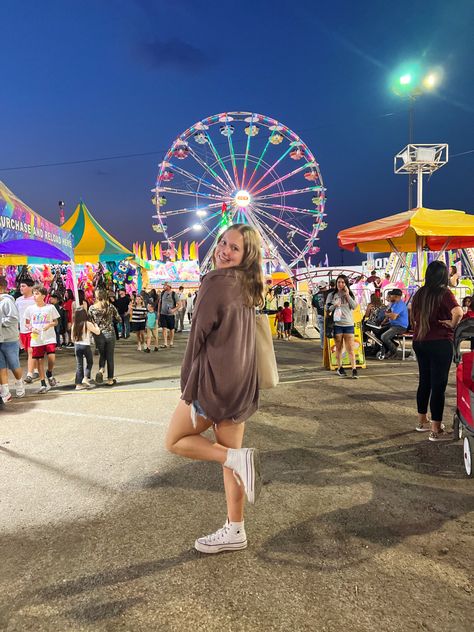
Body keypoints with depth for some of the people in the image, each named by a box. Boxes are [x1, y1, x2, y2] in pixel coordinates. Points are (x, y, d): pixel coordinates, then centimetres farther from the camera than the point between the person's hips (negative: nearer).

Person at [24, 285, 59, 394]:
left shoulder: (50, 307, -1)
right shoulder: (30, 309, 4)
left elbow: (56, 321, 6)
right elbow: (27, 323, 11)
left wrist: (49, 324, -14)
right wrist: (31, 328, -9)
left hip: (49, 338, -2)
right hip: (36, 339, 2)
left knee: (52, 358, -16)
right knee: (40, 360, 4)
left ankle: (49, 373, 17)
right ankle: (43, 384, 15)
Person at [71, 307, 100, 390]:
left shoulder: (74, 325, 1)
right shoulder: (88, 324, -11)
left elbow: (72, 338, 8)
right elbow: (97, 332, -5)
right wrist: (95, 325, 12)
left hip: (77, 346, 4)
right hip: (86, 345, -4)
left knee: (79, 365, 9)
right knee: (89, 362, 15)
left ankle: (78, 384, 9)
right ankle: (86, 378, 2)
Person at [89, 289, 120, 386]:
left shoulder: (92, 308, -6)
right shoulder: (110, 307, -6)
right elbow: (119, 319, 2)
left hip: (99, 335, 1)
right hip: (110, 334, -1)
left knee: (102, 355, 21)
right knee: (110, 357, 9)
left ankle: (101, 370, -6)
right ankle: (110, 379, 15)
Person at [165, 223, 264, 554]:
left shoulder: (216, 281, -15)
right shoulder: (248, 287, 11)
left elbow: (199, 335, -14)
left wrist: (189, 386, -7)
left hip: (216, 379, -8)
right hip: (241, 382, 9)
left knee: (175, 441, 11)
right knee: (229, 454, 15)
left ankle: (239, 457, -6)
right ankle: (235, 531, 24)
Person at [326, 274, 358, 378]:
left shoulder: (350, 294, 11)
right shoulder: (331, 295, 8)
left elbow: (354, 306, -3)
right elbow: (327, 309, 6)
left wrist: (347, 295, -9)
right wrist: (334, 306, -14)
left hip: (348, 324, 0)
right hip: (337, 324, 0)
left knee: (350, 348, -5)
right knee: (339, 347, 7)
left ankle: (354, 369, -6)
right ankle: (340, 368, 18)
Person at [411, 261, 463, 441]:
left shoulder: (420, 293, 7)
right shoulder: (444, 293, -13)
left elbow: (413, 316, 18)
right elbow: (458, 312, -29)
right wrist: (452, 325, -12)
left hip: (419, 342, 7)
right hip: (440, 343, -7)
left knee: (424, 382, 18)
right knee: (439, 385, -1)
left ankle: (422, 421, 31)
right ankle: (435, 431, 3)